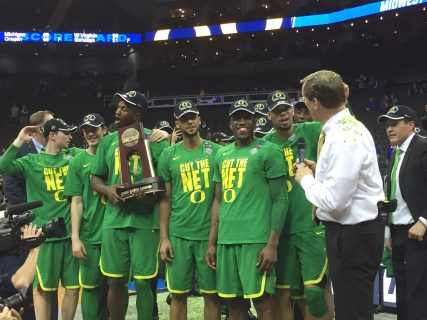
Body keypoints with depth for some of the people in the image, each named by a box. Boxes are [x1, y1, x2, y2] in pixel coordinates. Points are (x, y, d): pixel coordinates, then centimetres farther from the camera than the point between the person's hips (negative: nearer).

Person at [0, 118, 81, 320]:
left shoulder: (73, 155, 10)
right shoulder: (32, 161, 1)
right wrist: (19, 142, -13)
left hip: (72, 232, 3)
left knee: (73, 286, 8)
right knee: (44, 288, 1)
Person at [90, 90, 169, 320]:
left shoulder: (155, 140, 2)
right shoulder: (108, 141, 13)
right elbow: (95, 178, 16)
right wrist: (107, 190, -5)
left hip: (145, 221, -3)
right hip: (114, 220, 3)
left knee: (143, 282, 2)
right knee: (116, 282, 9)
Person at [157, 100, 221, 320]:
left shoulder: (216, 151, 4)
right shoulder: (169, 156, 5)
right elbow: (165, 199, 6)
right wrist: (163, 237, 0)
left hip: (209, 232, 0)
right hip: (179, 234, 1)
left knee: (211, 293, 6)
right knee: (178, 294, 6)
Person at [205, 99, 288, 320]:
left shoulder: (268, 151, -2)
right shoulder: (222, 155, 16)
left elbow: (280, 199, -6)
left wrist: (273, 243, -13)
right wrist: (212, 242, 14)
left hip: (256, 239, -6)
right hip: (226, 239, 6)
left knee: (261, 299, -3)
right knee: (233, 300, 10)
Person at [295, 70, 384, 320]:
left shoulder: (343, 138, -24)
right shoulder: (347, 128, 8)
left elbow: (333, 200, -27)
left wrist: (306, 179, -11)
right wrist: (318, 172, 7)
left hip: (353, 234, -10)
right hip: (353, 229, 10)